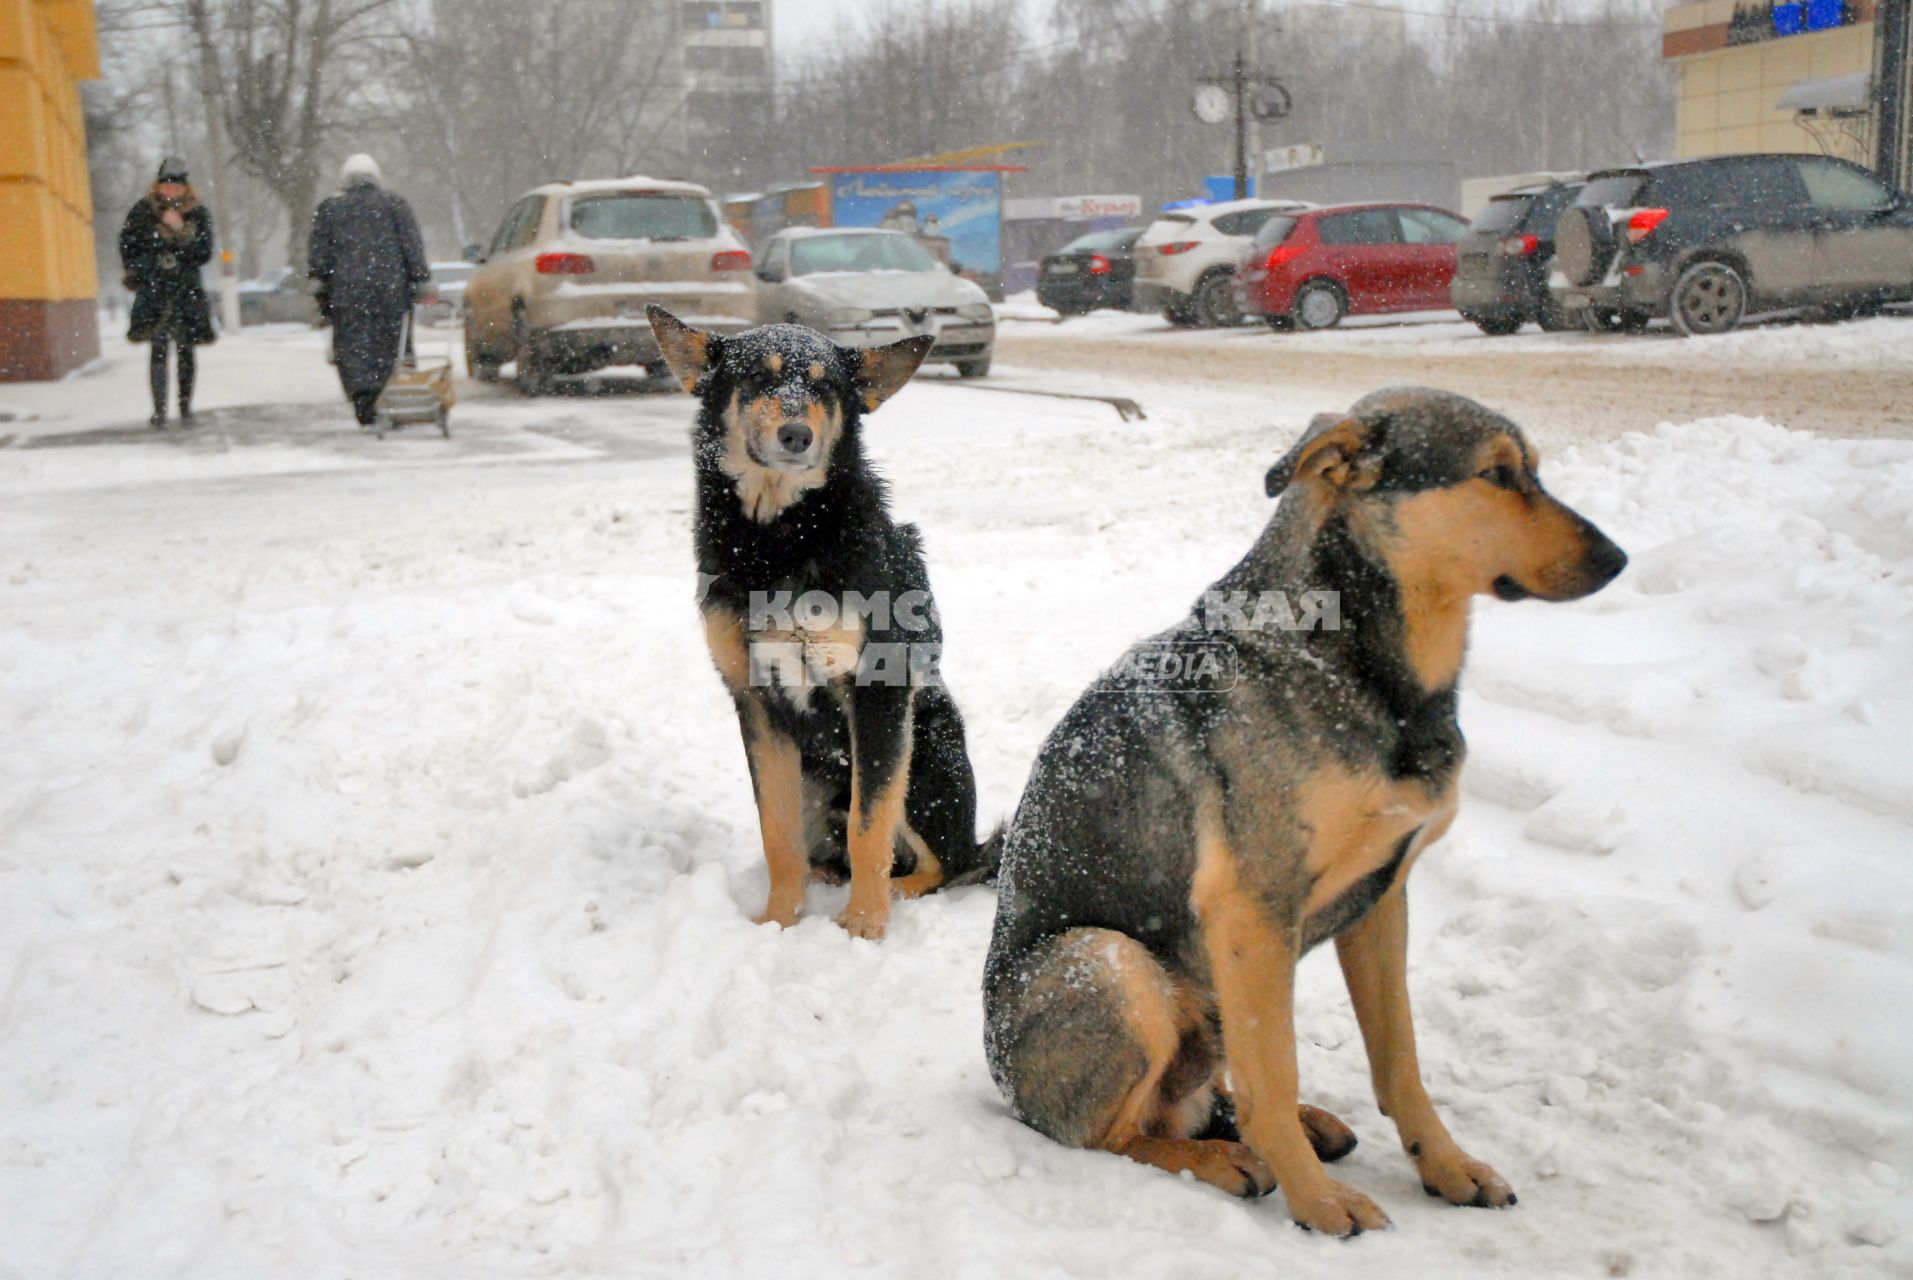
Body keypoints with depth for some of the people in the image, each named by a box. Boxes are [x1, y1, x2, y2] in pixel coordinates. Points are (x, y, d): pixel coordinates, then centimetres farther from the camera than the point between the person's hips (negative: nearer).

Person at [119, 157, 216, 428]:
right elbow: (127, 245, 12)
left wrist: (180, 232, -14)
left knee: (186, 351, 6)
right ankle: (159, 409, -9)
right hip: (154, 291, -1)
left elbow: (204, 253, -3)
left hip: (187, 291, 1)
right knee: (159, 350, -9)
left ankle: (185, 407, 17)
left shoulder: (198, 214, 3)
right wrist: (134, 273, 5)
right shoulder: (142, 211, 3)